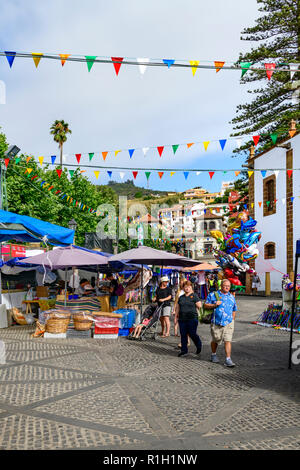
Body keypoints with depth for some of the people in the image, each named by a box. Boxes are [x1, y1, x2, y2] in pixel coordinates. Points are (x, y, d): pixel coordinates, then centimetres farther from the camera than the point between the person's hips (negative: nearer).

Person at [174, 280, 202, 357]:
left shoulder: (194, 296, 0)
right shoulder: (181, 297, 14)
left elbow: (199, 306, -6)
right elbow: (177, 308, 18)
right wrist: (176, 317, 12)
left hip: (192, 318, -5)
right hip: (182, 319, 5)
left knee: (192, 334, -3)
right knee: (183, 335, 4)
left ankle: (199, 346, 25)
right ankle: (184, 350, 12)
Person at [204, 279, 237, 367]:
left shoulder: (232, 297, 14)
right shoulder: (213, 295, 3)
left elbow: (234, 310, 22)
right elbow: (206, 305, 2)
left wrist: (232, 320, 14)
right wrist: (214, 305, -13)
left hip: (228, 323, 2)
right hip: (216, 323, -1)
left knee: (228, 341, -8)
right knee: (215, 340, 11)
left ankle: (228, 360, -7)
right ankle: (213, 355, 35)